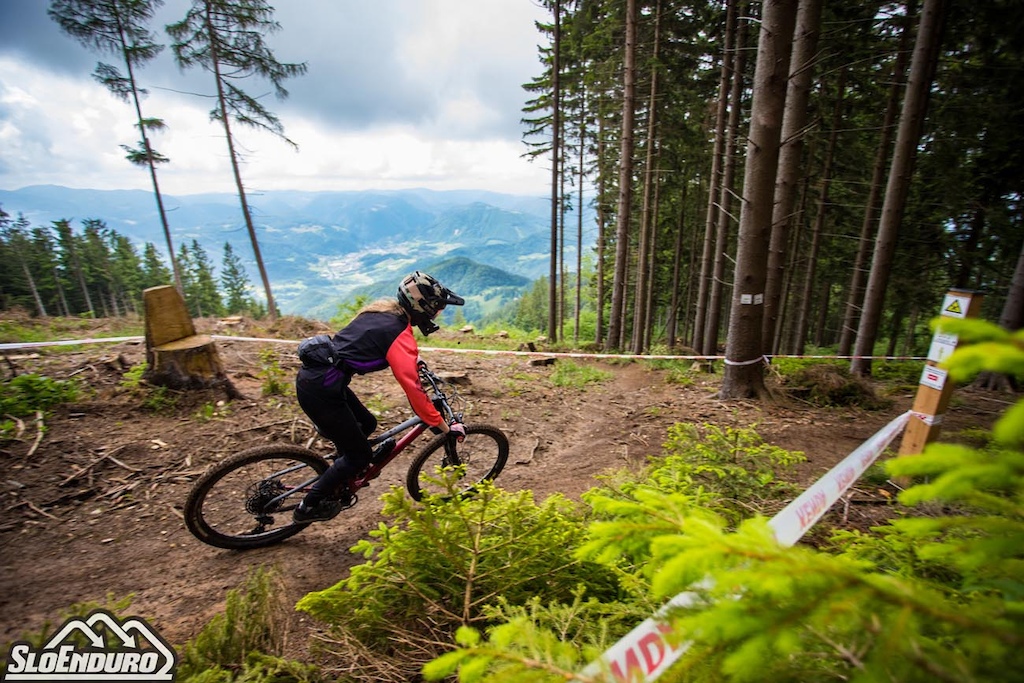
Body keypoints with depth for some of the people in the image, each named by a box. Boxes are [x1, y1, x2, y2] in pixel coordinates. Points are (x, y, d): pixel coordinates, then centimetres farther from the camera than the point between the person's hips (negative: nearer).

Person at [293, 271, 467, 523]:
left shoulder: (382, 310, 9)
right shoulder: (400, 335, -17)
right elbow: (413, 389, -21)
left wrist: (413, 359, 41)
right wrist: (444, 427, -14)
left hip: (313, 374, 9)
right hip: (320, 389, -9)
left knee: (366, 424, 22)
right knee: (360, 454, 6)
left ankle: (336, 486, 36)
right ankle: (309, 507, 23)